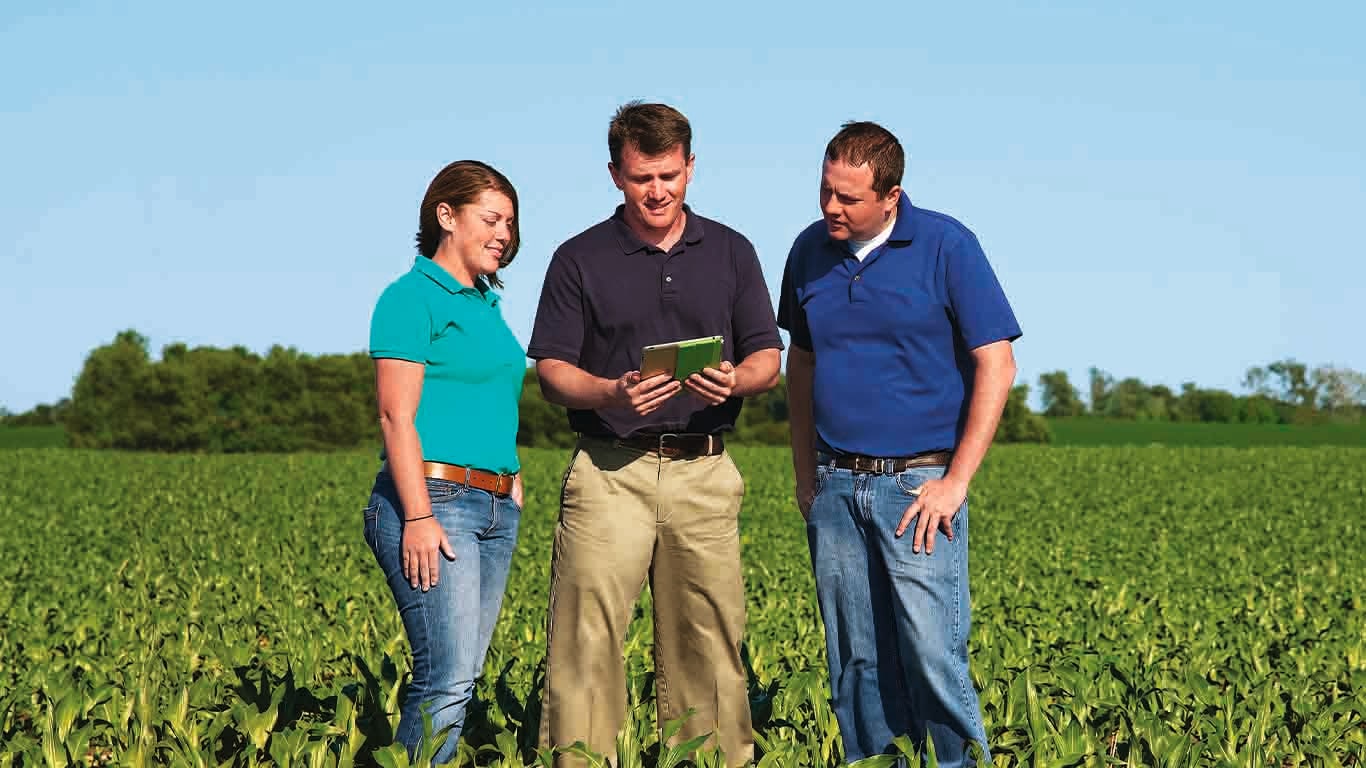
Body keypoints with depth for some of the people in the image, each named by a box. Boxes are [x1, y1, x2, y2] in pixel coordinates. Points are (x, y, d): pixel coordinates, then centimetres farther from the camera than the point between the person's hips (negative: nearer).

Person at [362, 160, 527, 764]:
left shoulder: (486, 304, 20)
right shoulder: (413, 298, -5)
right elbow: (397, 415, -12)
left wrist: (514, 490, 19)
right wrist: (419, 516, -19)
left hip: (497, 507, 8)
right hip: (434, 497, -8)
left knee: (459, 675, 5)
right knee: (448, 679, -15)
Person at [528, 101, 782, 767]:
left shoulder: (731, 252, 12)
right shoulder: (580, 259, 6)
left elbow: (767, 357, 11)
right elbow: (552, 370, 2)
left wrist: (735, 381, -12)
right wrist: (612, 393, -18)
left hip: (705, 475, 2)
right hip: (610, 472, -2)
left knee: (709, 642, 3)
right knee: (587, 639, -8)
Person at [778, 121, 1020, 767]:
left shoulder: (946, 246, -6)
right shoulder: (811, 251, 8)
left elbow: (996, 365, -8)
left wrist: (956, 482, -11)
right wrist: (804, 473, 13)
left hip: (917, 483, -4)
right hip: (834, 488, 4)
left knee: (933, 657, -9)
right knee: (856, 663, 6)